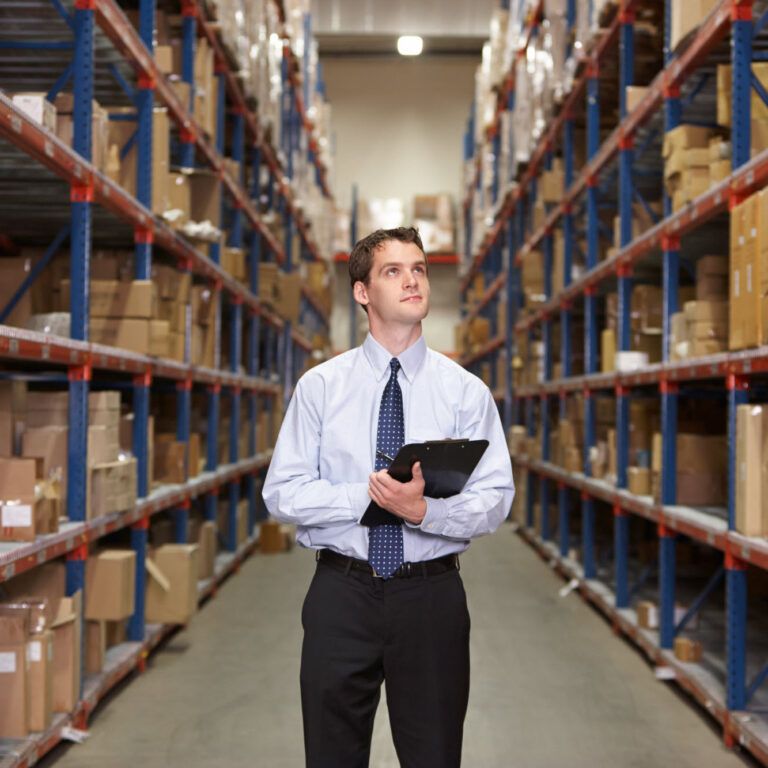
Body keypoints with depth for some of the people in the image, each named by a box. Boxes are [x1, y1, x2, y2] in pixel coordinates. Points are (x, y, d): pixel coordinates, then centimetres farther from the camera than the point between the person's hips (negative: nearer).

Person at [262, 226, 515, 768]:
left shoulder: (465, 390, 1)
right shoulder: (320, 385, 1)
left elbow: (495, 500, -5)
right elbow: (282, 492, -4)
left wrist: (424, 510, -23)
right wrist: (367, 496, -17)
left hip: (432, 596, 0)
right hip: (341, 594, 0)